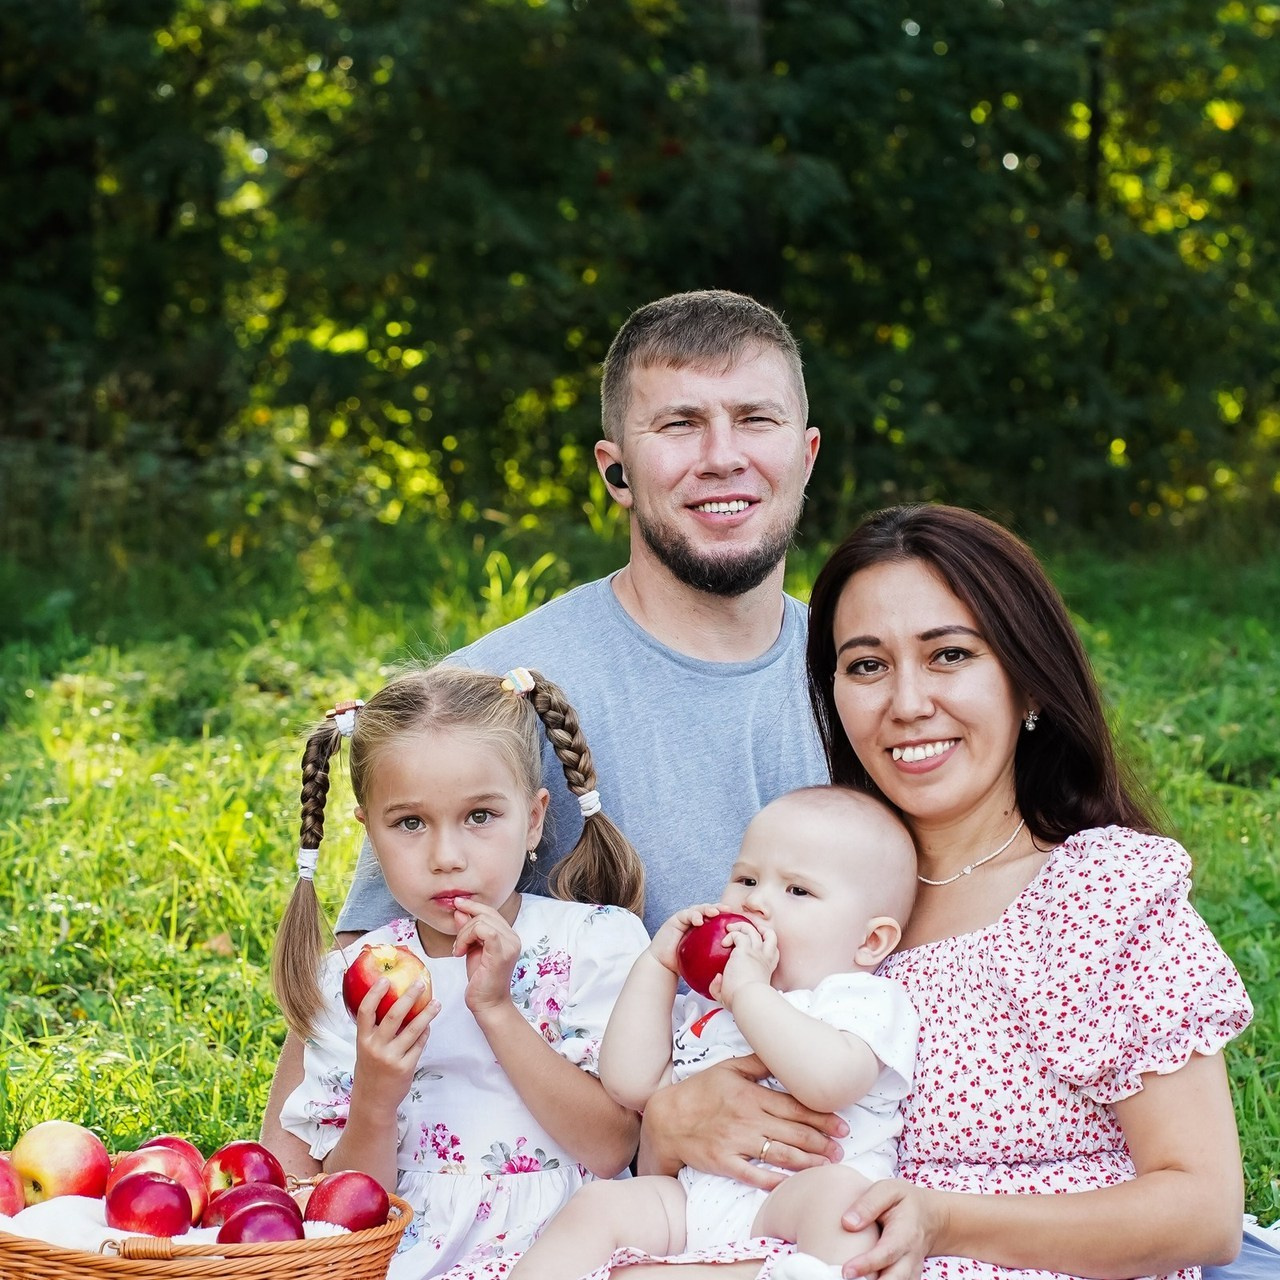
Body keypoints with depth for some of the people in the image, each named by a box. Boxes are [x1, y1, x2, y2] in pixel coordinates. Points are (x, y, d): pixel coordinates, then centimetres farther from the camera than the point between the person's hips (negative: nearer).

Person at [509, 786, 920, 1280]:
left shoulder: (865, 1000, 2)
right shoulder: (707, 1007, 25)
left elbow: (829, 1081, -21)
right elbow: (631, 1084, 14)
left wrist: (748, 990, -15)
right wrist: (657, 965, 15)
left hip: (791, 1197, -6)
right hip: (689, 1198, 6)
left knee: (837, 1189, -36)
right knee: (599, 1203, -15)